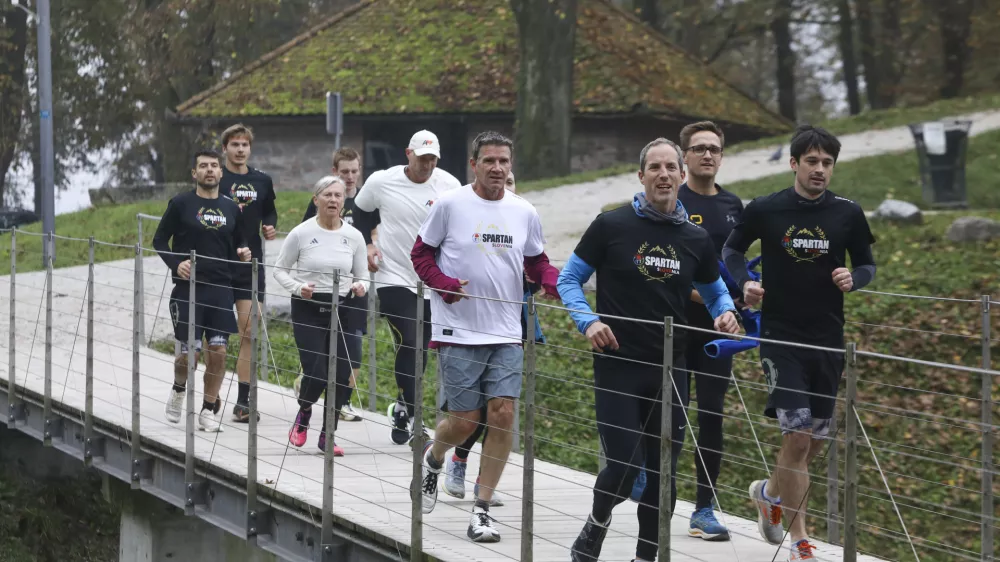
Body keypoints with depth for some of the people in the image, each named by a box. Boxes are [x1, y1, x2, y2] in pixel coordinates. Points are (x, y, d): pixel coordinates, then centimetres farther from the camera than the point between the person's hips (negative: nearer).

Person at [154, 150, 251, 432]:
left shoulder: (232, 208, 10)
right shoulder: (180, 204, 0)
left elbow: (238, 244, 22)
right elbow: (159, 240, 3)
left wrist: (243, 253, -1)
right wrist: (175, 263, -13)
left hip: (221, 290, 3)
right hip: (188, 289, -3)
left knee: (218, 351, -3)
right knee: (190, 353, -5)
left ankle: (209, 409, 12)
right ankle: (178, 388, 28)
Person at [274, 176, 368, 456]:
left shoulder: (354, 236, 3)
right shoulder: (301, 233, -5)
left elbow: (362, 276, 11)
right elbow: (280, 270, 3)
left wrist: (360, 287, -13)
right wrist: (298, 288, -15)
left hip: (341, 311, 3)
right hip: (307, 310, -3)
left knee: (341, 377, -2)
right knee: (316, 374, -14)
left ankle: (327, 435, 16)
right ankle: (304, 413, 20)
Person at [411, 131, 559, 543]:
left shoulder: (525, 213, 7)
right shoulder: (449, 205, -2)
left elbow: (536, 263, 16)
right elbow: (421, 253, 5)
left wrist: (562, 284, -5)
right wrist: (445, 284, -13)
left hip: (506, 335, 3)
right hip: (458, 334, -3)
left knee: (502, 416, -7)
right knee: (464, 421, -2)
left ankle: (482, 510, 3)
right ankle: (433, 458, 35)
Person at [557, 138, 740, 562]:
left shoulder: (695, 239, 7)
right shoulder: (611, 226, -3)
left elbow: (715, 291, 21)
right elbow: (569, 279, 4)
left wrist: (725, 313, -1)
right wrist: (588, 321, -12)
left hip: (670, 369, 4)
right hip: (618, 366, -4)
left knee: (662, 474, 7)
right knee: (624, 467, -10)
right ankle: (597, 523, 21)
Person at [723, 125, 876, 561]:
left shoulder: (848, 214, 0)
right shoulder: (765, 210, -4)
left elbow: (867, 265, 11)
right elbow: (732, 250, 11)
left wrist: (853, 279, -12)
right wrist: (745, 283, -8)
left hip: (828, 340, 3)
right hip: (780, 338, -3)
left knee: (816, 442, 10)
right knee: (798, 435, -13)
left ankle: (770, 493, 40)